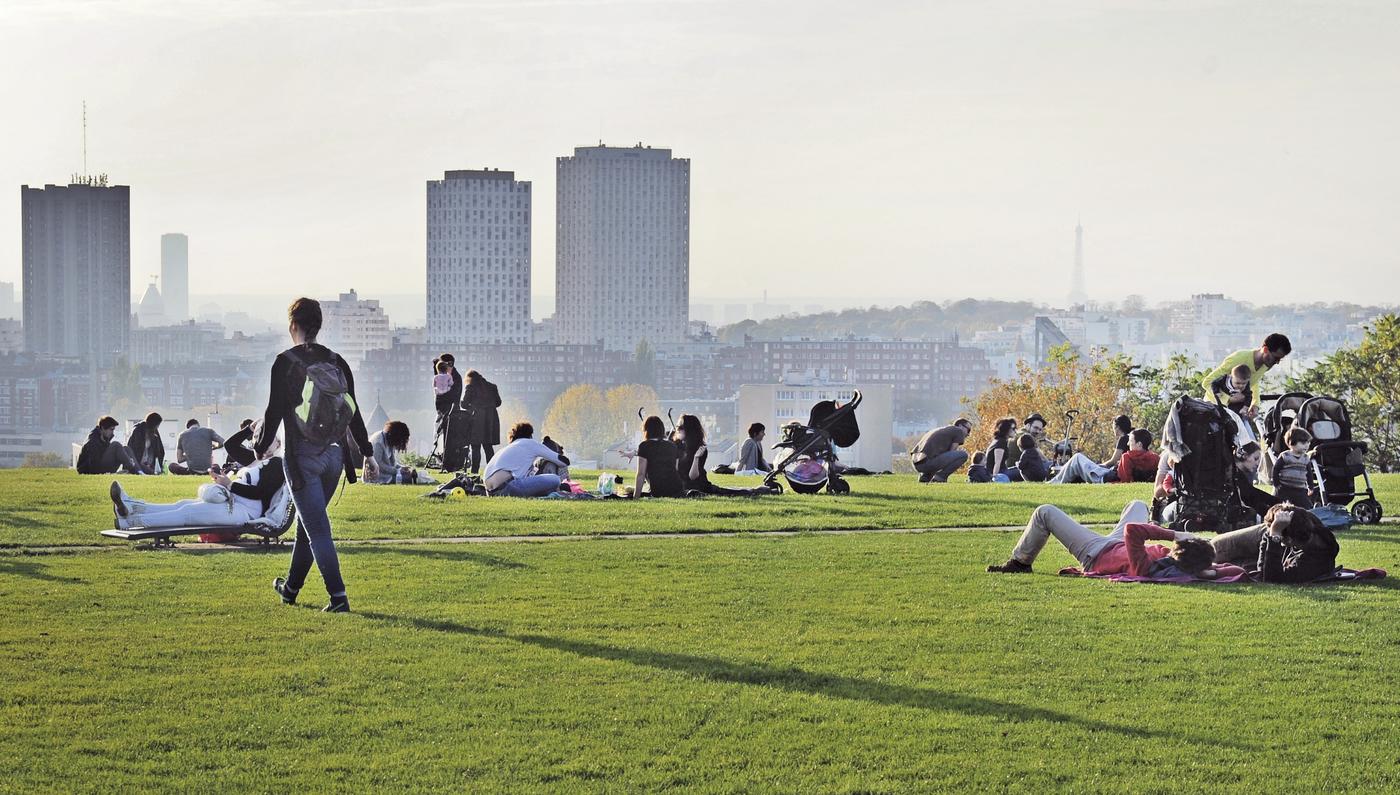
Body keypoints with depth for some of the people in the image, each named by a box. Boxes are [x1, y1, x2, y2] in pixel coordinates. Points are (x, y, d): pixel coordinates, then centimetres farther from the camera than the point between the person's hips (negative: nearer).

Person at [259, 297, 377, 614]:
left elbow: (274, 411, -9)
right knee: (308, 521, 20)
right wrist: (367, 454, 14)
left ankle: (338, 597, -12)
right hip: (334, 456, 5)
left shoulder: (285, 362, -10)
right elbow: (354, 412, 8)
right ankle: (291, 588, 35)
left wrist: (261, 447, 8)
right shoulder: (336, 362, 5)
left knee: (317, 529, -4)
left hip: (301, 458, -5)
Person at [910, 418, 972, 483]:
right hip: (929, 462, -8)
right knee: (964, 455, -1)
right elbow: (952, 453, 1)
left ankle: (925, 476, 15)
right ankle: (939, 477, -6)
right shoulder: (959, 431, 8)